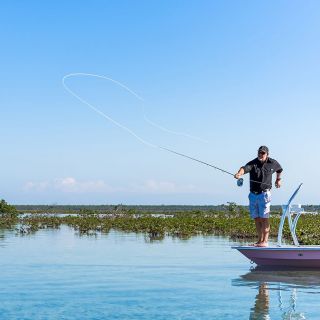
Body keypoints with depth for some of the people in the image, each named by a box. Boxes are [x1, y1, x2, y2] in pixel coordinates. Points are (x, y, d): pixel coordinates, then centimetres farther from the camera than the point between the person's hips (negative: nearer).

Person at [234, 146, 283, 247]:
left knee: (264, 219, -7)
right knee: (256, 219, 8)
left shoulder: (272, 163, 1)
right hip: (253, 194, 3)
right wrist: (239, 174, -47)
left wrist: (278, 179, 32)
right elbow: (245, 168, -27)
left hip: (264, 194, -3)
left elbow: (279, 169, 25)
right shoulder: (253, 163, -5)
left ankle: (265, 241, -5)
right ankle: (260, 240, 18)